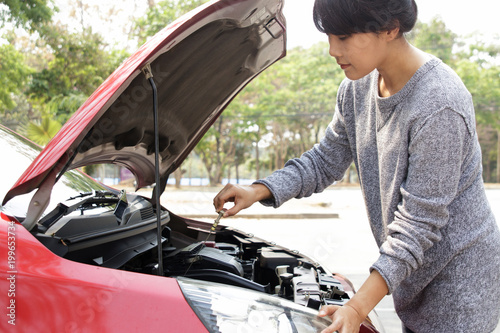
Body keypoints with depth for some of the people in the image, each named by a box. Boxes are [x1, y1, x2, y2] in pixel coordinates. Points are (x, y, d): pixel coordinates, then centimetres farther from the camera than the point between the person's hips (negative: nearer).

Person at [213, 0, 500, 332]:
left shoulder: (439, 105, -29)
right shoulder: (357, 88, -3)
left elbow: (419, 221, -27)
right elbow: (325, 161, 8)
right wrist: (258, 191, -7)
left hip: (459, 276, -7)